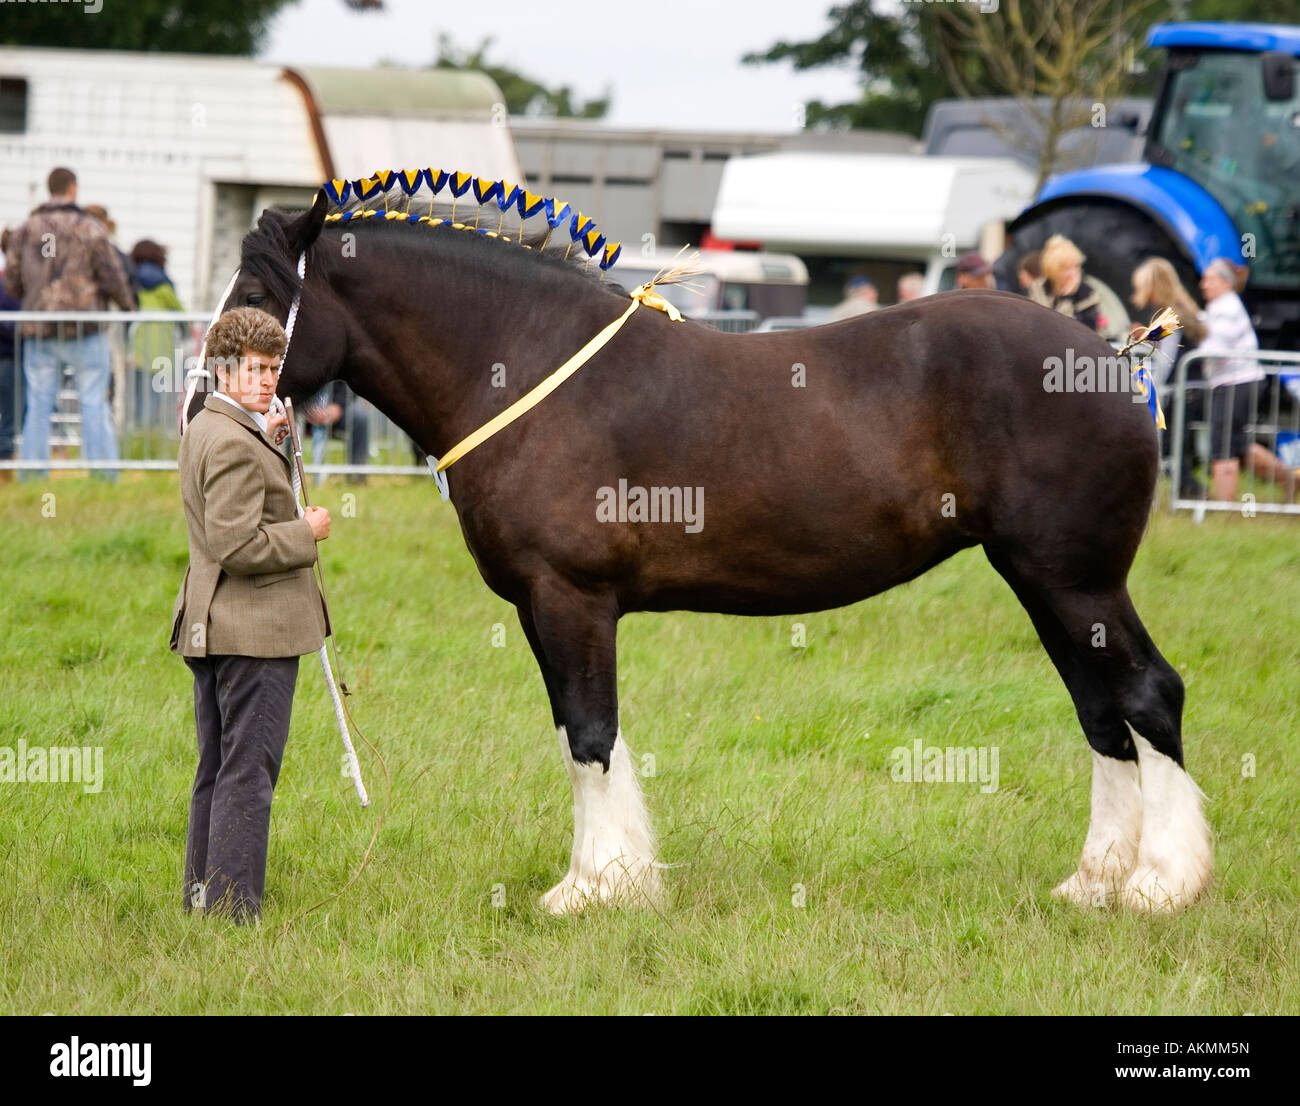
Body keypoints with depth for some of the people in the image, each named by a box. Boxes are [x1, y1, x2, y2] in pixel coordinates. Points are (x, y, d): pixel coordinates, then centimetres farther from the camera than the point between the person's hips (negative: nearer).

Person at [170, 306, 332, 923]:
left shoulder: (206, 430, 13)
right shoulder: (235, 444, -19)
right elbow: (237, 544, -26)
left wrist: (266, 443, 19)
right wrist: (306, 533, -13)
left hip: (207, 629, 11)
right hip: (254, 630, -11)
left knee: (215, 770, 16)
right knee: (248, 771, -7)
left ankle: (202, 898, 22)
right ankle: (233, 910, -6)